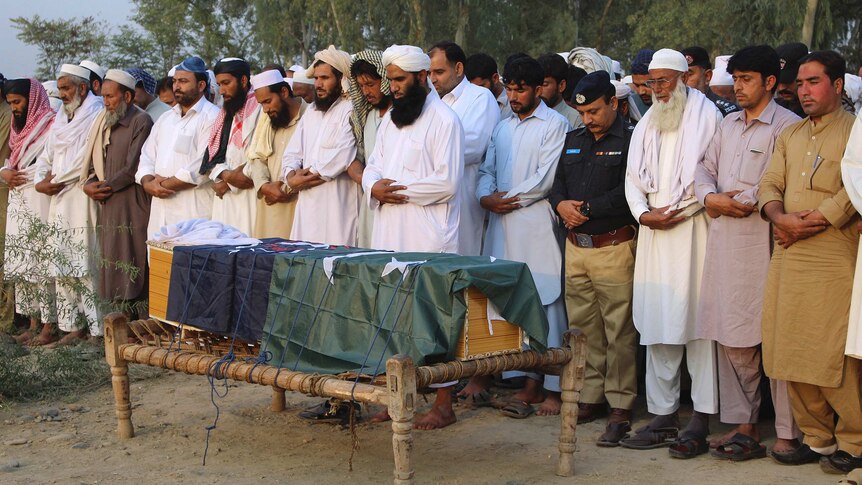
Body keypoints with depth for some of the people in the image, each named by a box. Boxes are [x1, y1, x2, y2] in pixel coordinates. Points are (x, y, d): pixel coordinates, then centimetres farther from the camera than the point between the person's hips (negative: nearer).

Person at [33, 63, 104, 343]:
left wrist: (56, 179, -6)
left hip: (83, 201, -8)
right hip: (59, 202, 8)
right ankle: (73, 325, 12)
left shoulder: (96, 116, -7)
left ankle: (97, 327, -5)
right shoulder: (61, 118, 19)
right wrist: (40, 181, 2)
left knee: (85, 266, -9)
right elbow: (45, 157, 21)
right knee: (62, 267, 7)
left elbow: (86, 158, -15)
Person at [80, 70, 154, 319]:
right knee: (114, 270, 8)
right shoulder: (104, 123, 16)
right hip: (108, 208, 8)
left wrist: (106, 186, -7)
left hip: (133, 207, -8)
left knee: (135, 269, -7)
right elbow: (92, 162, 18)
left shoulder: (141, 122, -7)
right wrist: (89, 184, -1)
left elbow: (133, 167, -14)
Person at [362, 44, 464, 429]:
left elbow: (446, 182, -14)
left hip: (428, 238, -8)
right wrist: (374, 186, -4)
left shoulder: (444, 120, -7)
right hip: (389, 235, 8)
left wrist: (400, 191, -12)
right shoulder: (391, 119, 18)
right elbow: (374, 164, 19)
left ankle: (444, 405, -1)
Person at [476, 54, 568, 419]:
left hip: (538, 227, -7)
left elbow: (546, 177, -11)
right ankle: (530, 383, 10)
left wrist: (509, 197, -7)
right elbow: (487, 170, 18)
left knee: (545, 304, -7)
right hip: (504, 227, 7)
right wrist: (486, 197, -2)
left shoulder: (555, 125, -1)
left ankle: (552, 387, -3)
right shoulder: (502, 128, 21)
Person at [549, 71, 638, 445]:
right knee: (583, 328, 10)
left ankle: (620, 407, 0)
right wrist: (561, 204, -4)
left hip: (615, 248, -7)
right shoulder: (574, 141, 17)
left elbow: (627, 193, -15)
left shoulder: (631, 140, -6)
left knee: (619, 331, -5)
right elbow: (557, 184, 18)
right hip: (576, 247, 7)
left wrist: (586, 209, -11)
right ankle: (591, 397, 20)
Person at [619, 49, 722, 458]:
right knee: (657, 325, 5)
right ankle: (663, 417, 11)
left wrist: (682, 211, -13)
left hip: (694, 228, -6)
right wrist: (644, 214, -1)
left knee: (696, 321, -7)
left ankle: (700, 423, -5)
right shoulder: (646, 125, 19)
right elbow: (633, 178, 16)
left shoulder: (706, 116, 0)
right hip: (654, 231, 6)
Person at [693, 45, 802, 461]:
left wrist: (737, 202, -12)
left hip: (764, 241, -7)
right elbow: (705, 167, 17)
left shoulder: (787, 126, -6)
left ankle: (788, 432, 2)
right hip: (724, 241, 8)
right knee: (731, 336, 10)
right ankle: (742, 424, 18)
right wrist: (710, 196, -4)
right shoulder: (728, 124, 19)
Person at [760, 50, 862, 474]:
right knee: (791, 351, 6)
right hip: (788, 257, 7)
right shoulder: (790, 135, 20)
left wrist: (808, 224, -14)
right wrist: (780, 218, -8)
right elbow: (770, 184, 13)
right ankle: (817, 438, 17)